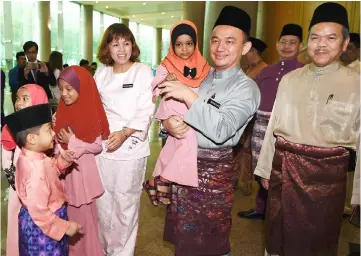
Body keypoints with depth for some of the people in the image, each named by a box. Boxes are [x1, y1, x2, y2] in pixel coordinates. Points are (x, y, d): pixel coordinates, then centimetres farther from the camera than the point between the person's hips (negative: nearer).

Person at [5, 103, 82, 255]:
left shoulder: (29, 157, -4)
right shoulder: (37, 170, -34)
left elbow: (50, 172, 13)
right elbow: (39, 212, -31)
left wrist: (61, 160, -6)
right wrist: (65, 226, -21)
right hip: (41, 228, -9)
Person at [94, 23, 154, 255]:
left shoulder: (143, 71, -4)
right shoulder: (102, 73, 9)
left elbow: (146, 111, -10)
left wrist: (124, 133, -23)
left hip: (130, 148, -4)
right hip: (102, 145, 4)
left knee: (125, 203, 4)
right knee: (103, 202, 13)